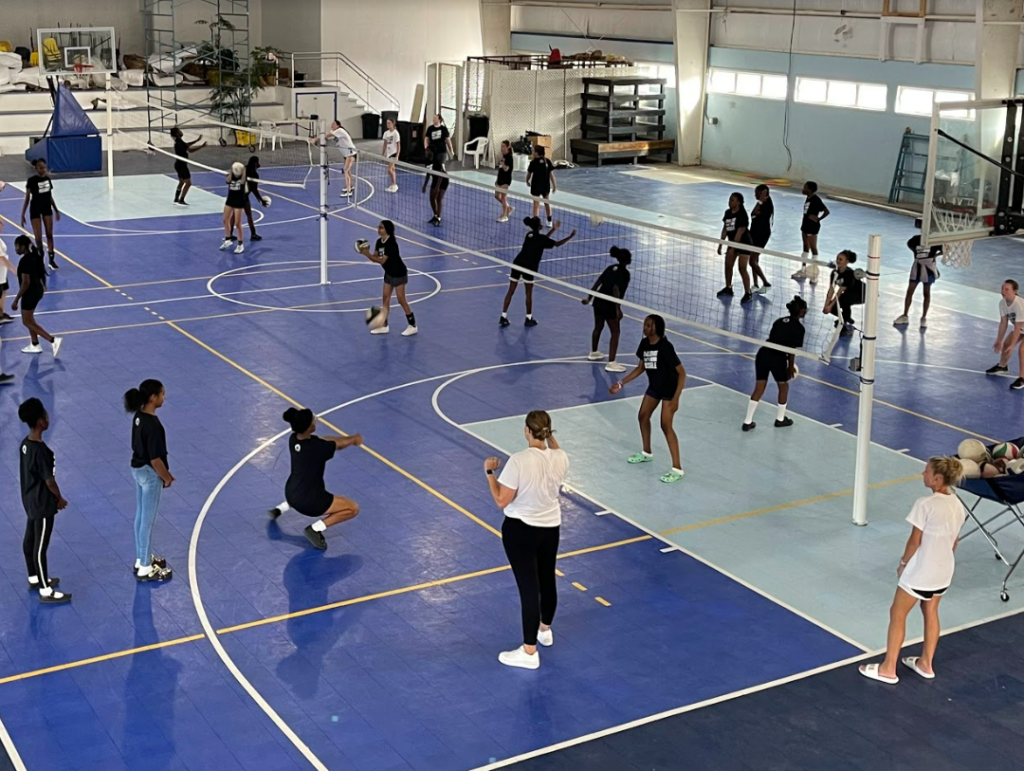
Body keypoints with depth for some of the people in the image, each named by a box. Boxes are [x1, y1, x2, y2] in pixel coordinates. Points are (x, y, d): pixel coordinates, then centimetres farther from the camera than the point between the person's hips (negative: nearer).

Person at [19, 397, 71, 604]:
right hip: (43, 504, -10)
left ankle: (34, 578, 40)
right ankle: (46, 591, 8)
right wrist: (59, 498, -4)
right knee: (40, 547, -1)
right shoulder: (40, 450, -28)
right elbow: (49, 479, -21)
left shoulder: (26, 443, 0)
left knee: (30, 540, 22)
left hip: (30, 500, 10)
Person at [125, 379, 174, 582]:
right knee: (148, 521, 4)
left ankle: (141, 559, 36)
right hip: (149, 473, -9)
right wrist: (166, 478, -8)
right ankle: (145, 569, 15)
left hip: (138, 469, 9)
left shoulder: (139, 416, 0)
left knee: (141, 517, 21)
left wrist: (164, 472, 16)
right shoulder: (152, 424, -28)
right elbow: (155, 459, -25)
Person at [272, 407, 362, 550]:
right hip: (309, 502, -8)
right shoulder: (318, 447, -28)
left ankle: (279, 509, 37)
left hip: (290, 494, 8)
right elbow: (339, 444, -6)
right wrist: (354, 439, 15)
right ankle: (315, 529, -3)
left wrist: (348, 439, 8)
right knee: (353, 508, 3)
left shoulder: (294, 439, -8)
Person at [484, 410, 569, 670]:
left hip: (520, 530, -6)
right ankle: (545, 630, 46)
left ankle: (529, 652, 9)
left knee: (528, 587, 0)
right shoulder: (560, 458, -10)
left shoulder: (518, 461, -26)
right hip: (551, 528, 6)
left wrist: (489, 472, -8)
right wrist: (550, 437, 18)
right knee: (547, 580, 23)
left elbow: (501, 501, -20)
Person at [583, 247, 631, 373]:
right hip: (609, 305, -8)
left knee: (598, 327, 27)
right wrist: (618, 309, -23)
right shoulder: (624, 273, -13)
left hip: (598, 301, 8)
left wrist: (589, 298, 17)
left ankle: (594, 353, 47)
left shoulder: (611, 268, 10)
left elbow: (597, 283, 10)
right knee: (615, 332, 1)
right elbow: (615, 289, -23)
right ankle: (611, 363, -3)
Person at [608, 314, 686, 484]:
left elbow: (682, 372, -25)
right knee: (643, 416, 18)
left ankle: (677, 469, -10)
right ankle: (646, 453, 41)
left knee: (666, 425, -13)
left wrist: (676, 398, -30)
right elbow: (641, 367, 10)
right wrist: (621, 383, 8)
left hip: (670, 389, -8)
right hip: (654, 386, 8)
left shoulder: (665, 346, -27)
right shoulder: (645, 343, -6)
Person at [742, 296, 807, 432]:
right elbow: (792, 350, -4)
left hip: (763, 353, 5)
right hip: (778, 358, -5)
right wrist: (791, 367, 10)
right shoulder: (799, 328, -1)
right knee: (784, 387, 21)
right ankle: (780, 419, 34)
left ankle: (748, 422, 13)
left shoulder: (779, 321, 18)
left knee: (759, 389, 13)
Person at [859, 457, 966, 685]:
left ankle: (888, 669, 14)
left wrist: (903, 563, -2)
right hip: (944, 571, 7)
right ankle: (926, 663, 36)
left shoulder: (925, 504, -23)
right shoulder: (958, 505, -1)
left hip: (920, 571, -7)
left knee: (897, 614, 7)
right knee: (931, 612, 24)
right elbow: (954, 541, 9)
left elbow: (915, 540, -17)